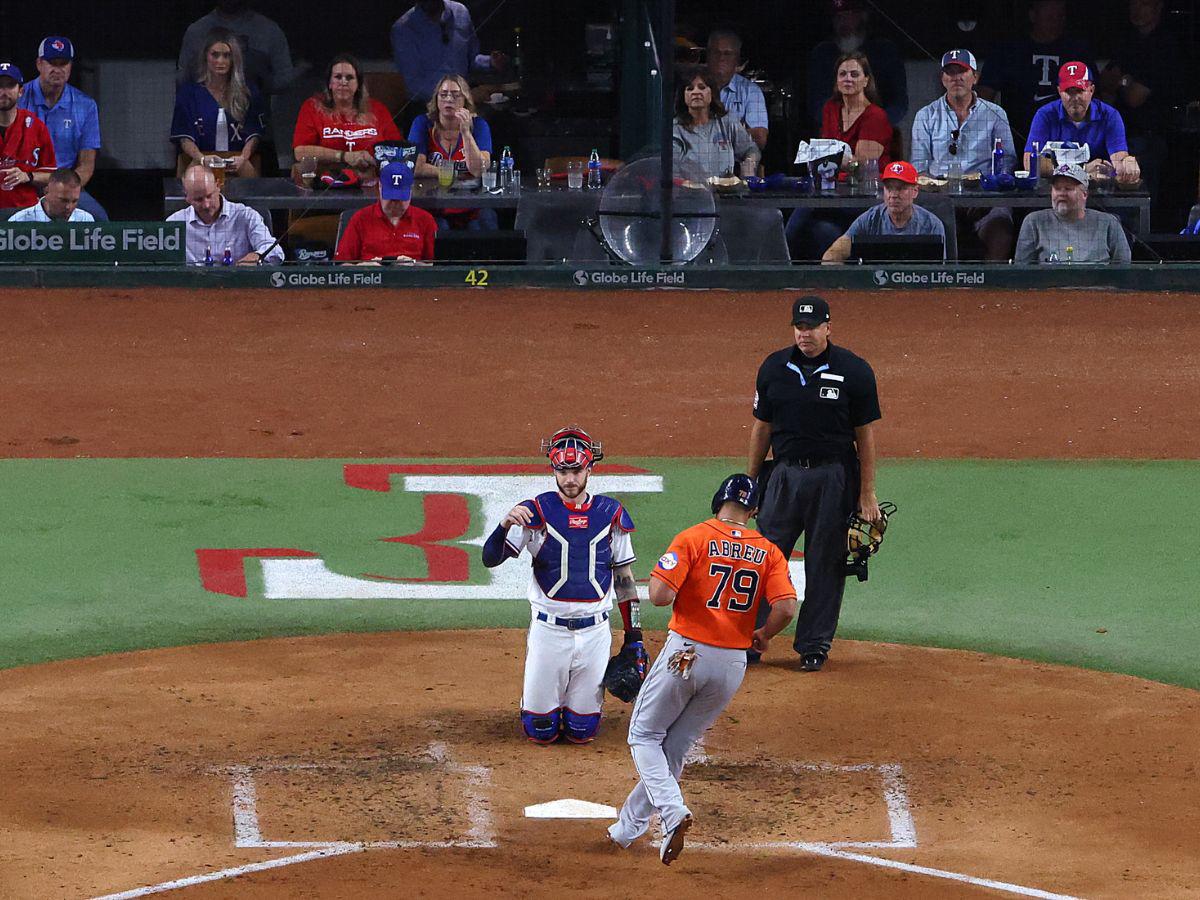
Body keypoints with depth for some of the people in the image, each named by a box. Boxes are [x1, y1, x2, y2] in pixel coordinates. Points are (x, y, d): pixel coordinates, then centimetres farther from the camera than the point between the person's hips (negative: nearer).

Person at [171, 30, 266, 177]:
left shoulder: (248, 93, 13)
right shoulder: (188, 92, 9)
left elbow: (254, 134, 7)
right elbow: (185, 138, 2)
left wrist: (243, 158, -15)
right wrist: (202, 159, -19)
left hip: (237, 164, 1)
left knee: (247, 169, -34)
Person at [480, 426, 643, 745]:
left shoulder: (611, 514, 3)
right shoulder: (536, 512, -4)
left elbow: (624, 577, 11)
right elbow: (490, 559, -12)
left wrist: (634, 635, 8)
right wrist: (505, 526, -33)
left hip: (595, 631, 1)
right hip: (548, 630, -1)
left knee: (583, 730, 6)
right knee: (541, 730, 2)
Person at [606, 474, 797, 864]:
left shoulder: (694, 538, -9)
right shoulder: (768, 552, 1)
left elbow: (659, 595, -17)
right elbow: (787, 607, -11)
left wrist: (658, 578, 6)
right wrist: (762, 636, 8)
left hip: (686, 653, -4)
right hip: (733, 665, 4)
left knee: (645, 735, 11)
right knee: (676, 746, 17)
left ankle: (672, 812, -13)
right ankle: (628, 828, 23)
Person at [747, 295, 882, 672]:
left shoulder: (854, 371, -5)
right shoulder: (774, 368, 4)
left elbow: (865, 433, -2)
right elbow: (762, 427, 11)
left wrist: (867, 493, -4)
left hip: (833, 479, -2)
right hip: (784, 472, 2)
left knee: (825, 564, 4)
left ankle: (814, 644, 14)